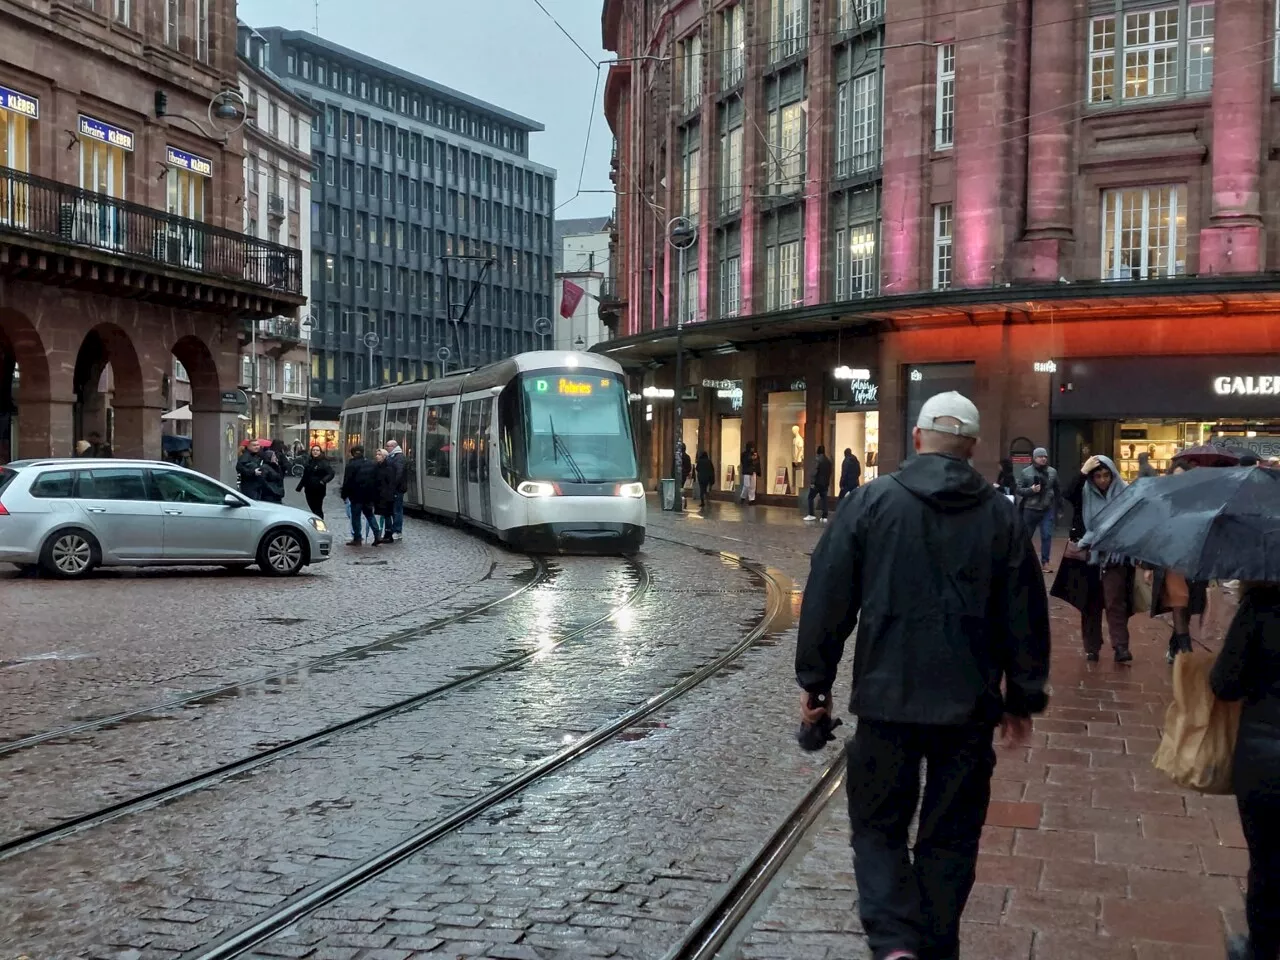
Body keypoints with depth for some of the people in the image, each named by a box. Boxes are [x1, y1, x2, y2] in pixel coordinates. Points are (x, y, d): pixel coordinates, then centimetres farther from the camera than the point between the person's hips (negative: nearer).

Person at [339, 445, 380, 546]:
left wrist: (344, 495, -2)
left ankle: (357, 538, 2)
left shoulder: (351, 465, -11)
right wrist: (375, 497, 15)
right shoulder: (372, 464, 8)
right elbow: (376, 480, 11)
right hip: (369, 496, 6)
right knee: (370, 515, 16)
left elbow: (347, 482, -12)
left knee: (355, 516, 3)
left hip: (356, 496, -5)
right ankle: (377, 535, 6)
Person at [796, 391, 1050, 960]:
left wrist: (815, 681, 5)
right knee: (950, 836, 13)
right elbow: (1024, 615, 4)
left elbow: (828, 598, -4)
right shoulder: (1000, 514, 2)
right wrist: (1023, 698, 13)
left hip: (886, 697, -1)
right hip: (969, 704, 2)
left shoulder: (872, 501, -3)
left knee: (879, 825, 10)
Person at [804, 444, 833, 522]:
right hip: (825, 483, 6)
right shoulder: (828, 460, 9)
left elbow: (815, 471, -18)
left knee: (810, 497, 6)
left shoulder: (817, 459, -11)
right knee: (824, 499, 6)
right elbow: (831, 472, 14)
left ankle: (811, 515, 2)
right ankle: (824, 517, 0)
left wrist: (812, 482, -18)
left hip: (817, 482, -6)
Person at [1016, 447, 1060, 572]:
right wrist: (1031, 490, -19)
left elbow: (1058, 489, 13)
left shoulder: (1052, 472, 4)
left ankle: (1045, 562, 0)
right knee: (1027, 536, 10)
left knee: (1047, 536, -6)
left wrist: (1058, 505, 13)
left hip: (1047, 510, 1)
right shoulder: (1026, 472, -2)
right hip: (1030, 509, -1)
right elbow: (1019, 489, -3)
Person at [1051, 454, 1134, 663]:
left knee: (1115, 603, -7)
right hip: (1087, 557, 2)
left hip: (1114, 558, -2)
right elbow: (1068, 494, -23)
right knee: (1090, 604, 8)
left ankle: (1121, 647, -8)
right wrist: (1083, 471, -26)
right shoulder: (1085, 493, -2)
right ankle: (1092, 648, 15)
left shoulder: (1123, 494, -4)